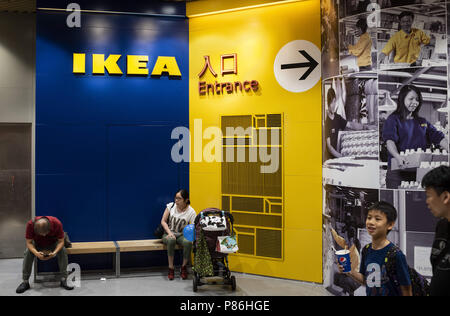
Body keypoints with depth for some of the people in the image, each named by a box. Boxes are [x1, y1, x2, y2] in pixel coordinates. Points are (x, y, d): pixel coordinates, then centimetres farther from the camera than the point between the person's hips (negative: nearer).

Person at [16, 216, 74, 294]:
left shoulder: (57, 223, -35)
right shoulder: (30, 224, -33)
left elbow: (61, 241, -24)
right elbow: (29, 242, -23)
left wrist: (54, 252, -42)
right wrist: (36, 253, -42)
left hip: (53, 243, -1)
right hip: (37, 244, 1)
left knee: (63, 251, -27)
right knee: (27, 252, -26)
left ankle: (64, 280, -22)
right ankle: (25, 282, -19)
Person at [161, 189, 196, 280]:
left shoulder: (191, 212, -8)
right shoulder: (171, 206, -3)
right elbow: (163, 221, -1)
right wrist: (169, 232, -16)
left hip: (181, 235, 0)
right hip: (168, 234, 0)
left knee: (188, 242, -35)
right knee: (171, 240, -37)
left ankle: (184, 267, -11)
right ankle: (171, 268, -23)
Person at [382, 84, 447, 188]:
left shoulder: (422, 122, 18)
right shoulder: (393, 120, 1)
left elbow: (438, 137, 8)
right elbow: (390, 141, -16)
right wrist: (397, 156, -36)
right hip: (398, 171, -4)